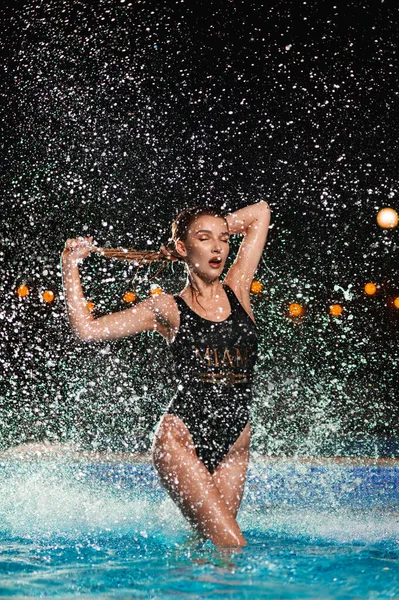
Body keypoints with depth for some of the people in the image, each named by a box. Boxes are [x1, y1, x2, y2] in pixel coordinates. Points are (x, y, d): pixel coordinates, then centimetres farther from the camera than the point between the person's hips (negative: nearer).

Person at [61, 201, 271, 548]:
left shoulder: (237, 291, 10)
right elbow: (88, 329, 0)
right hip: (181, 438, -4)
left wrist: (221, 227, 18)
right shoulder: (168, 309, 2)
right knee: (231, 545, -14)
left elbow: (260, 212, 17)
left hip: (235, 444, 4)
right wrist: (70, 265, 3)